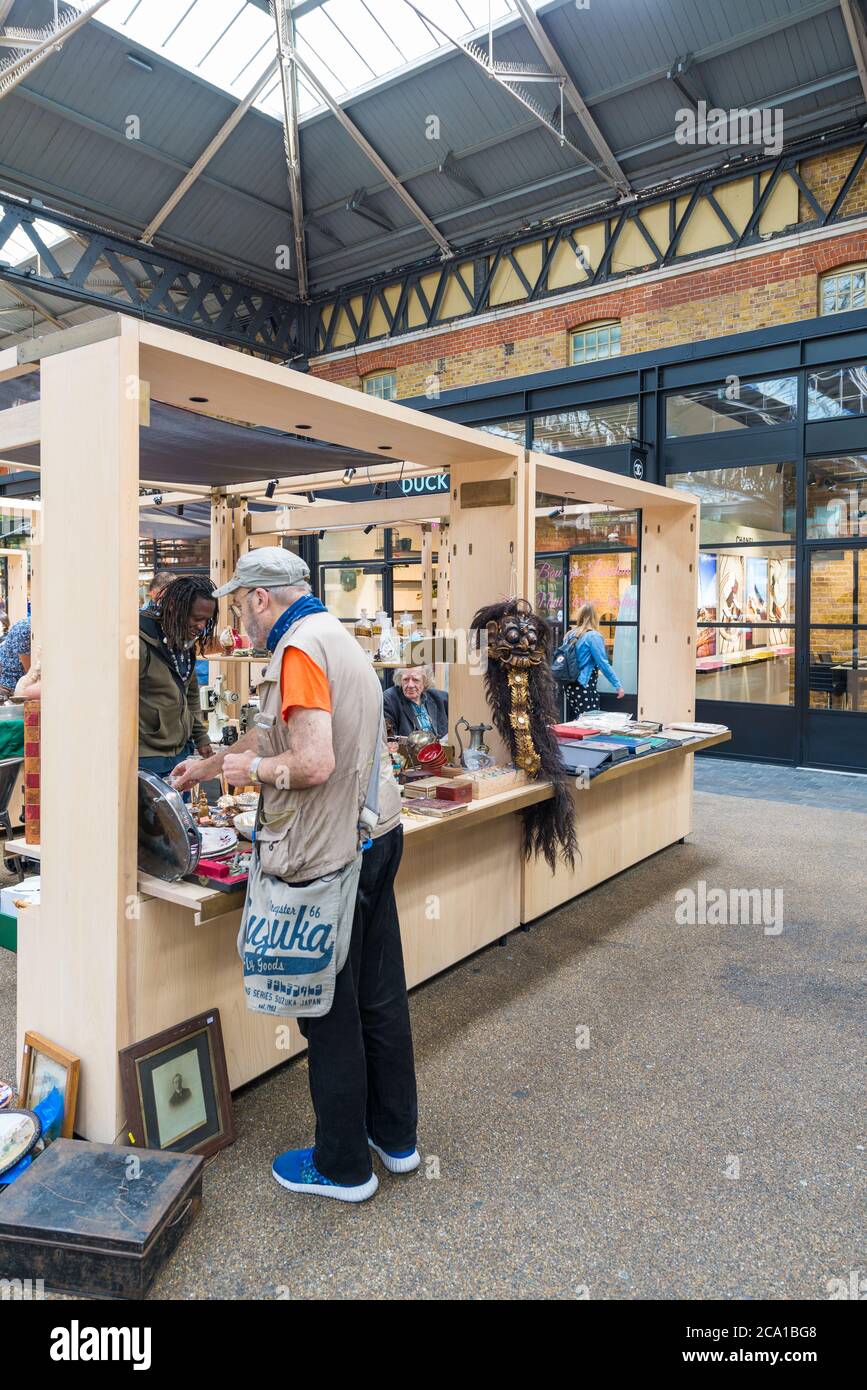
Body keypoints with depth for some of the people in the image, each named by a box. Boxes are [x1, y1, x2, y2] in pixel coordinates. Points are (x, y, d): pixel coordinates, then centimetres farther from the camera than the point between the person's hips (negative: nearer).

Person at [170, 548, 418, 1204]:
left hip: (329, 853, -9)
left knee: (330, 1010, 7)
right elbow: (278, 732, 23)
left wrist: (252, 770, -8)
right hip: (378, 835, 9)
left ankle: (344, 1166, 25)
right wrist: (207, 765, 31)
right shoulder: (339, 636, 13)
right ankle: (395, 1136, 35)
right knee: (381, 995, 19)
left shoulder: (300, 647, -16)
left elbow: (313, 762, -27)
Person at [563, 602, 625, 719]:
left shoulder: (571, 635, 9)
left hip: (570, 687, 7)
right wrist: (618, 685, -11)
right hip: (585, 687, -7)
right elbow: (603, 664, -13)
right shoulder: (593, 636, -10)